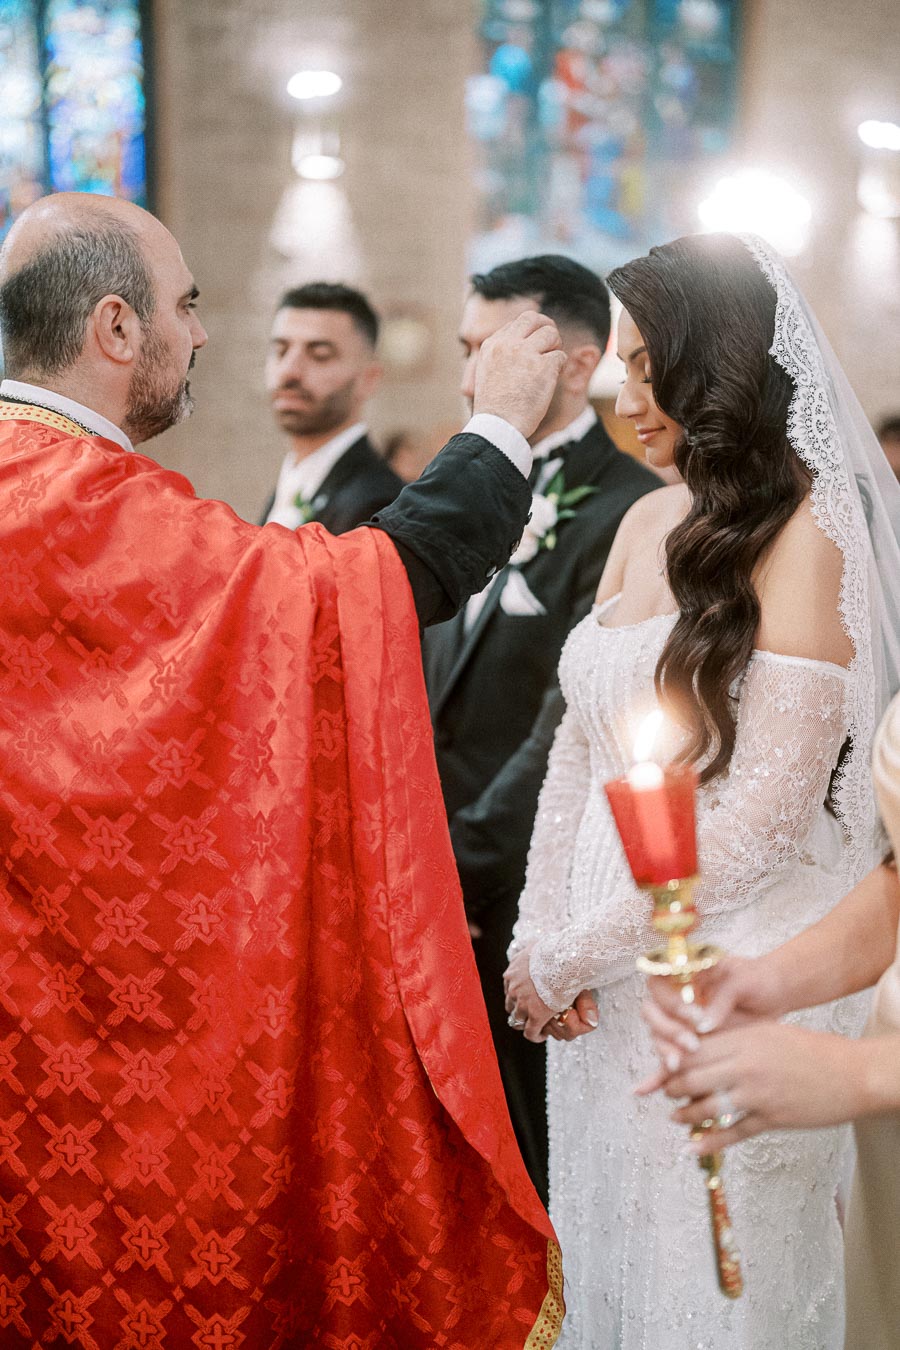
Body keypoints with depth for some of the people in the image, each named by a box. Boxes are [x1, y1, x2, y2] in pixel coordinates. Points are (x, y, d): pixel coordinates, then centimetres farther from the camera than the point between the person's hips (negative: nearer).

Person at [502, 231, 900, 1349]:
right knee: (602, 1251, 17)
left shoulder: (804, 535, -14)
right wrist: (538, 940, -1)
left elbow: (767, 814, -18)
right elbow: (579, 745, 10)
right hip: (604, 978, 6)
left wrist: (569, 957, -12)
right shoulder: (648, 521, 7)